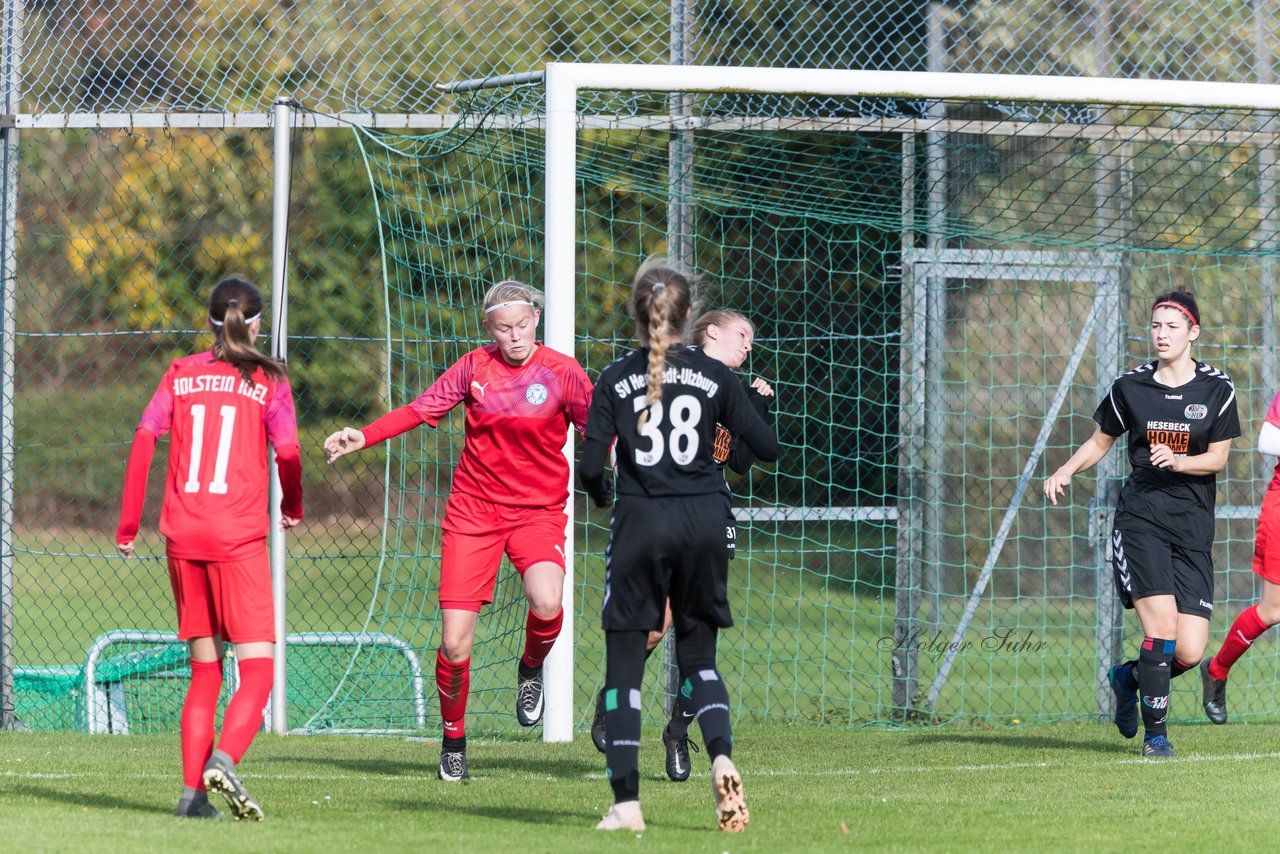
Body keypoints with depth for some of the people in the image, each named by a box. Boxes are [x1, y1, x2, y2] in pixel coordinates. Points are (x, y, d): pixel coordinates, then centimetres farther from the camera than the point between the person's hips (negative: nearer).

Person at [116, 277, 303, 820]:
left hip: (182, 535, 4)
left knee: (205, 670, 13)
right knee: (257, 669, -3)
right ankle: (224, 759, -28)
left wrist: (128, 526, 8)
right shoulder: (268, 381, 2)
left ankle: (192, 789, 4)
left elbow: (143, 440, 3)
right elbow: (287, 453, -6)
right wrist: (292, 508, 14)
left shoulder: (181, 375, 11)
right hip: (238, 535, -4)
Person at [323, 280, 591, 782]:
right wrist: (364, 437, -8)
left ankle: (531, 669, 4)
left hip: (538, 510, -1)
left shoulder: (562, 372, -4)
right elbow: (421, 409, 3)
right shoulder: (475, 367, 1)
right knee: (454, 642, -5)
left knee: (546, 603, -32)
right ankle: (453, 741, 18)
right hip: (473, 510, 1)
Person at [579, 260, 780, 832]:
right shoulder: (714, 376, 1)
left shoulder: (615, 380, -1)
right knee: (698, 654, 15)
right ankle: (721, 756, -13)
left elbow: (591, 466, -6)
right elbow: (767, 448, 1)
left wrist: (600, 493, 17)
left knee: (624, 662, 5)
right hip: (704, 521, 2)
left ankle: (626, 803, -2)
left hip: (640, 525, -2)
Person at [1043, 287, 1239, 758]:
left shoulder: (1217, 389, 3)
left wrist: (1178, 461, -17)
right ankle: (1154, 732, -2)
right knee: (1161, 626, -18)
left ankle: (1129, 677, 28)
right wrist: (1065, 472, -1)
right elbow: (1100, 441, 16)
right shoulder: (1130, 386, 4)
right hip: (1140, 520, -1)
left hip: (1193, 528, 1)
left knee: (1189, 653, -5)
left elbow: (1218, 458, 2)